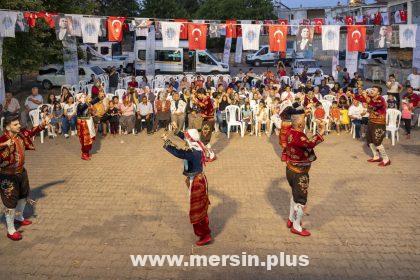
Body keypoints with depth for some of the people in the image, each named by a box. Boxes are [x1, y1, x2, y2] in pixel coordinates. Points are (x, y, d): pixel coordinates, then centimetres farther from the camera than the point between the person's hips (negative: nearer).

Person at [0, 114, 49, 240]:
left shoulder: (21, 134, -3)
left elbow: (32, 132, 15)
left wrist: (43, 124, 5)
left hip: (21, 172, 8)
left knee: (24, 196, 26)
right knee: (11, 203, 1)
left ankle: (19, 218, 51)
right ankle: (11, 231, 15)